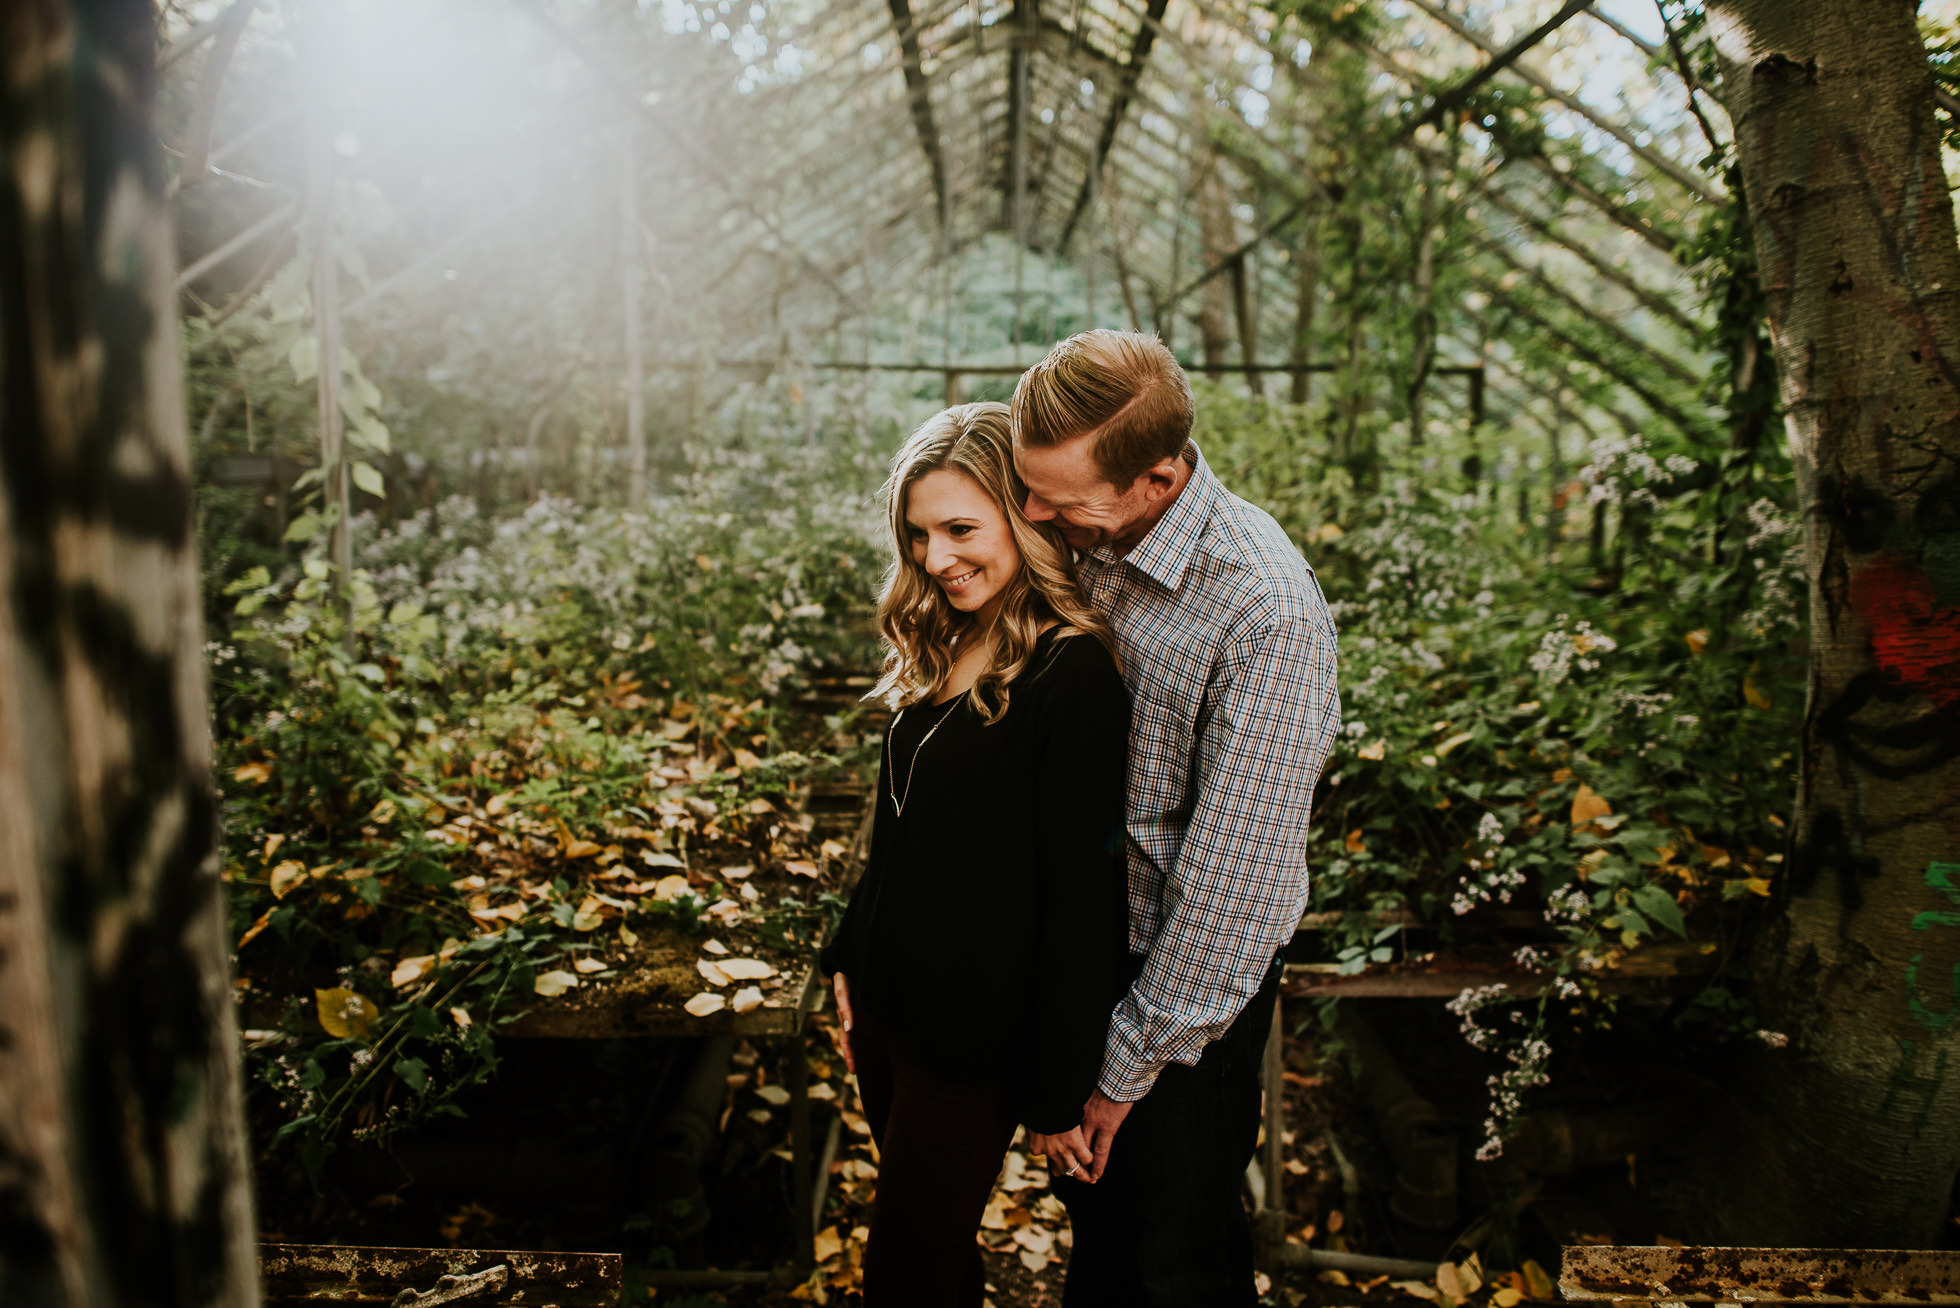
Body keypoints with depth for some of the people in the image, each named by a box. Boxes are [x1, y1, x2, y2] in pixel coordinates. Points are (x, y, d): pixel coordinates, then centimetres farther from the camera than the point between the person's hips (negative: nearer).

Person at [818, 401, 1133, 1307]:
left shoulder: (1075, 679, -21)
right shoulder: (941, 651, 4)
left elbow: (1085, 899, -19)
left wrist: (1055, 1091, -15)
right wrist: (847, 955, 13)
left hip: (971, 1045, -7)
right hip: (884, 1005, 7)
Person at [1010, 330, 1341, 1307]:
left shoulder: (1267, 613, -28)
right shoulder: (1079, 542, -7)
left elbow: (1231, 870, -24)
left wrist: (1131, 1061, -15)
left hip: (1190, 987, -5)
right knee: (1092, 1206, 27)